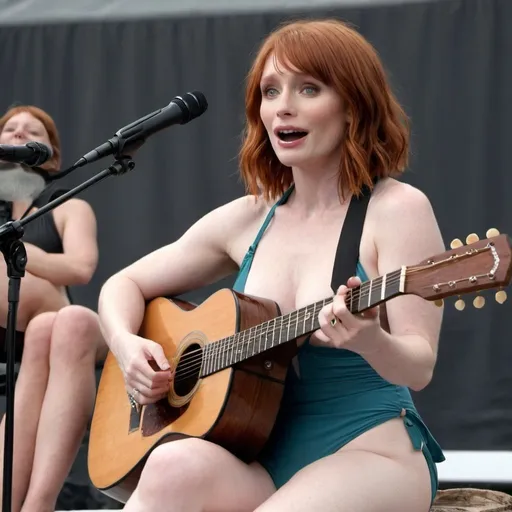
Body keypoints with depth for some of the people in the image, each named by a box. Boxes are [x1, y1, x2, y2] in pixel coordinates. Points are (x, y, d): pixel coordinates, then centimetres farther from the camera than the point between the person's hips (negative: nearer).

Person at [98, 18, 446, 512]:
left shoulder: (397, 209, -5)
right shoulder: (248, 219, 10)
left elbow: (418, 366, -12)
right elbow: (125, 284, 18)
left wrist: (370, 342, -35)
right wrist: (128, 346, -3)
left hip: (370, 458, -4)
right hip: (264, 459, 4)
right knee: (176, 467, -31)